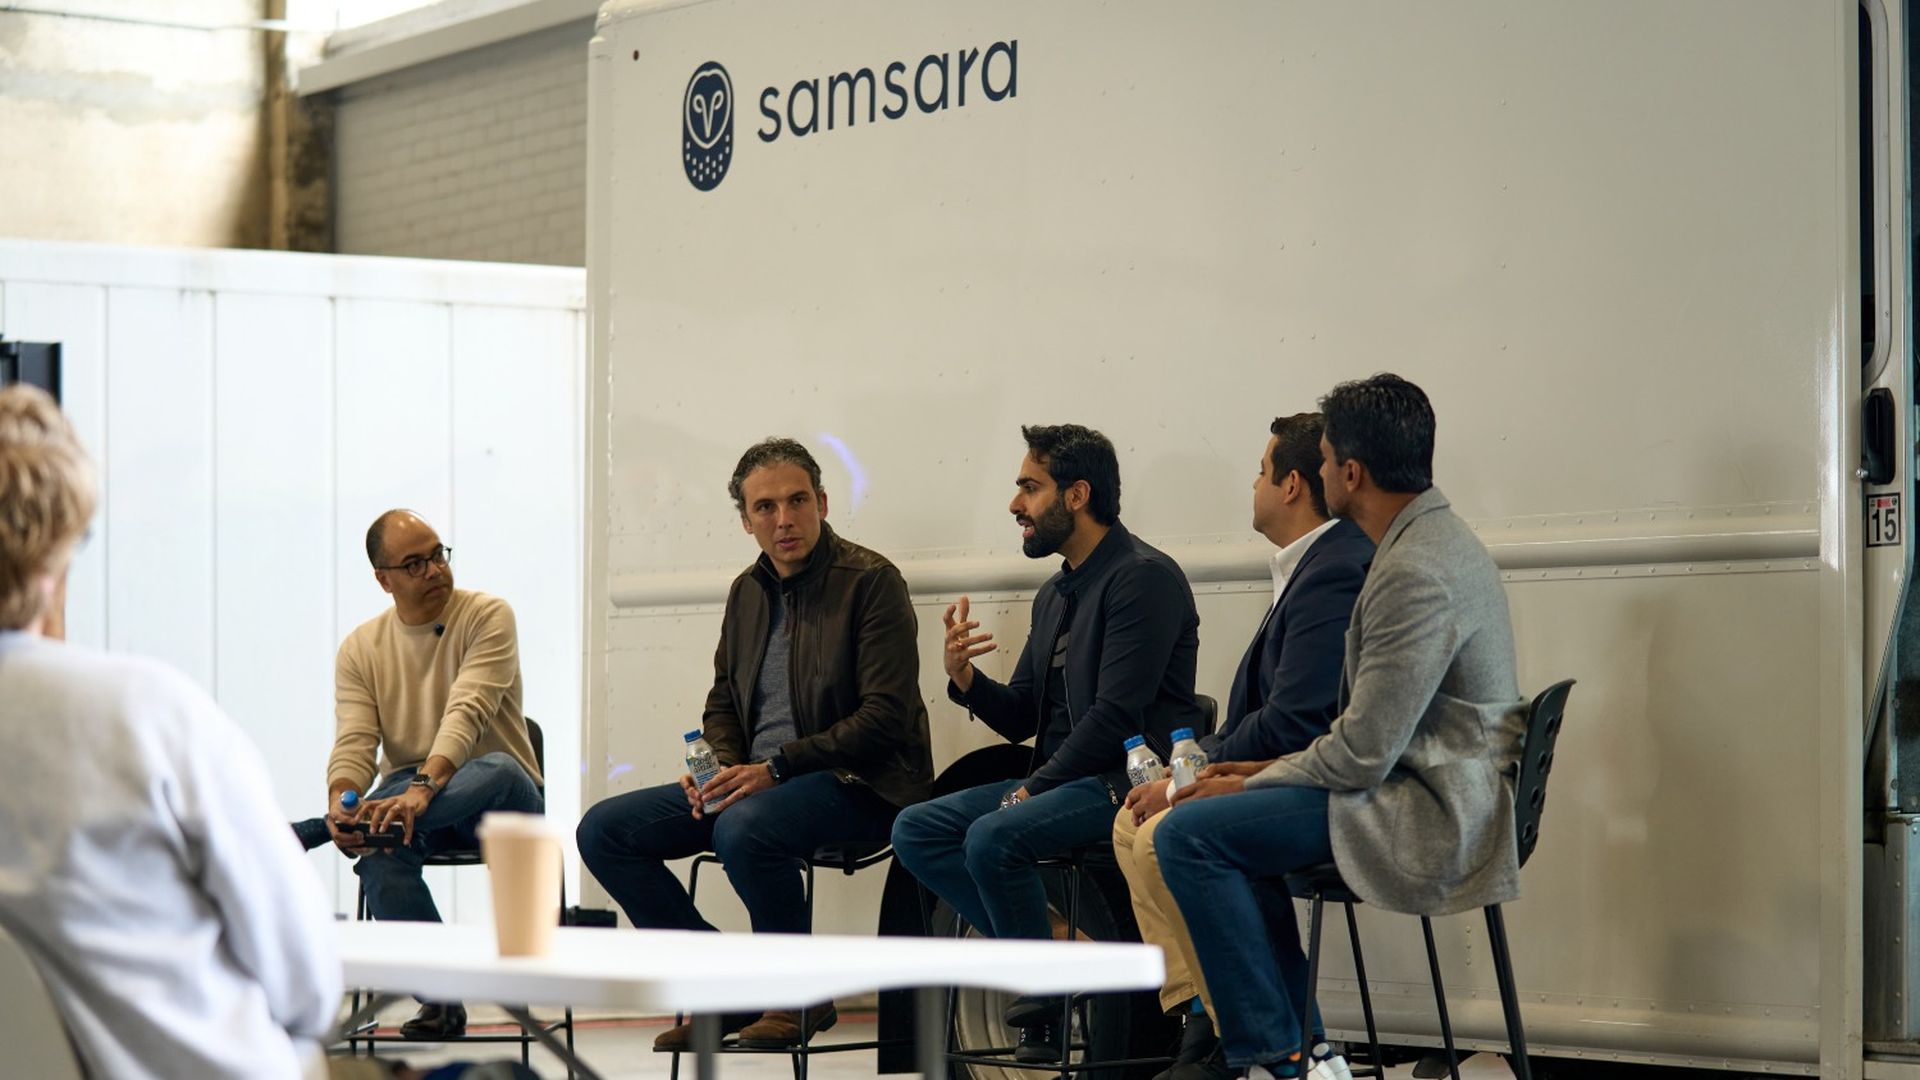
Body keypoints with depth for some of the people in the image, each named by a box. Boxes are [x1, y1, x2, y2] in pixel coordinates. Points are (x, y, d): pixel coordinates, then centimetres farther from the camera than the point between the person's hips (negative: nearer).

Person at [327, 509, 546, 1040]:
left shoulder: (488, 617, -6)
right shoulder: (361, 648, 6)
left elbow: (468, 714, -22)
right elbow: (353, 745, -5)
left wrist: (424, 788, -39)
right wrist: (340, 802, -29)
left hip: (499, 803, -2)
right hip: (407, 792, 2)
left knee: (499, 770, -39)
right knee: (378, 846, -34)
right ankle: (441, 997, -23)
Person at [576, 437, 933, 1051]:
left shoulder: (871, 581, -9)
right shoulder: (748, 591, 13)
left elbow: (886, 715, -16)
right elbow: (723, 700, 23)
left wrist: (777, 767, -21)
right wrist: (719, 768, -1)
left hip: (858, 784, -8)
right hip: (755, 780, 8)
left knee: (744, 828, -38)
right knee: (603, 831, -5)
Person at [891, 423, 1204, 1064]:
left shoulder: (1143, 577, -11)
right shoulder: (1054, 595, 17)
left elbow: (1116, 714, -18)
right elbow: (1021, 719, 18)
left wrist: (1034, 788, -15)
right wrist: (965, 679, -2)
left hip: (1131, 780, -9)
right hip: (1063, 781, 9)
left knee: (993, 836, -29)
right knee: (916, 830, -3)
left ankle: (1047, 1006, -12)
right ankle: (1051, 945, -10)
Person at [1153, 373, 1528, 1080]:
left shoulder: (1416, 573, -21)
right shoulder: (1436, 540, 14)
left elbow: (1363, 754, -21)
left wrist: (1250, 784, -7)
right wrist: (1266, 773, 12)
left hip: (1431, 819, -11)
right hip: (1434, 789, 11)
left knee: (1189, 833, -17)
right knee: (1233, 824, 24)